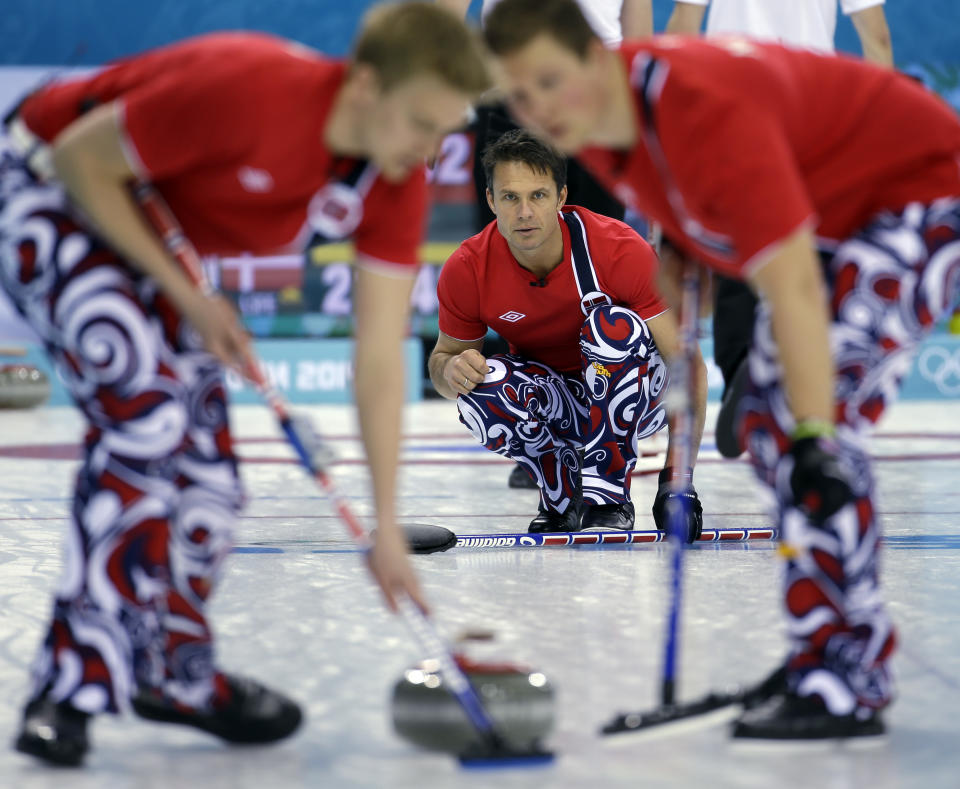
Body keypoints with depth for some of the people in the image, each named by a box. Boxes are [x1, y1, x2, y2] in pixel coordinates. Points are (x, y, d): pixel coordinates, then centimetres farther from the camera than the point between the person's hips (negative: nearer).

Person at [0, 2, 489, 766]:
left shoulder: (396, 185, -15)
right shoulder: (248, 90, -36)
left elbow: (381, 356, -10)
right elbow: (82, 156, -25)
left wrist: (387, 529, -11)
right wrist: (186, 296, -23)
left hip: (153, 228, 8)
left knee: (203, 452, 4)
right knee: (147, 411, -25)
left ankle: (175, 672, 25)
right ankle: (71, 689, -21)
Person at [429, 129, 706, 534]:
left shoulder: (622, 251, -27)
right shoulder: (467, 270, -18)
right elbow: (443, 356, 0)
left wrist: (679, 478, -34)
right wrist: (450, 370, -28)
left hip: (628, 391, -2)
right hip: (548, 402, 2)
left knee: (615, 325, -35)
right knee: (481, 388, -32)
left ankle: (608, 496, -21)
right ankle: (562, 497, -4)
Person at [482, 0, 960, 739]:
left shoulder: (707, 110, -36)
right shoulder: (595, 123, -8)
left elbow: (792, 284, -42)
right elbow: (691, 220, 10)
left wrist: (814, 435, -47)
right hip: (826, 213, 10)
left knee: (816, 424, -23)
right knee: (767, 425, 13)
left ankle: (846, 686, -20)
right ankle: (859, 662, 24)